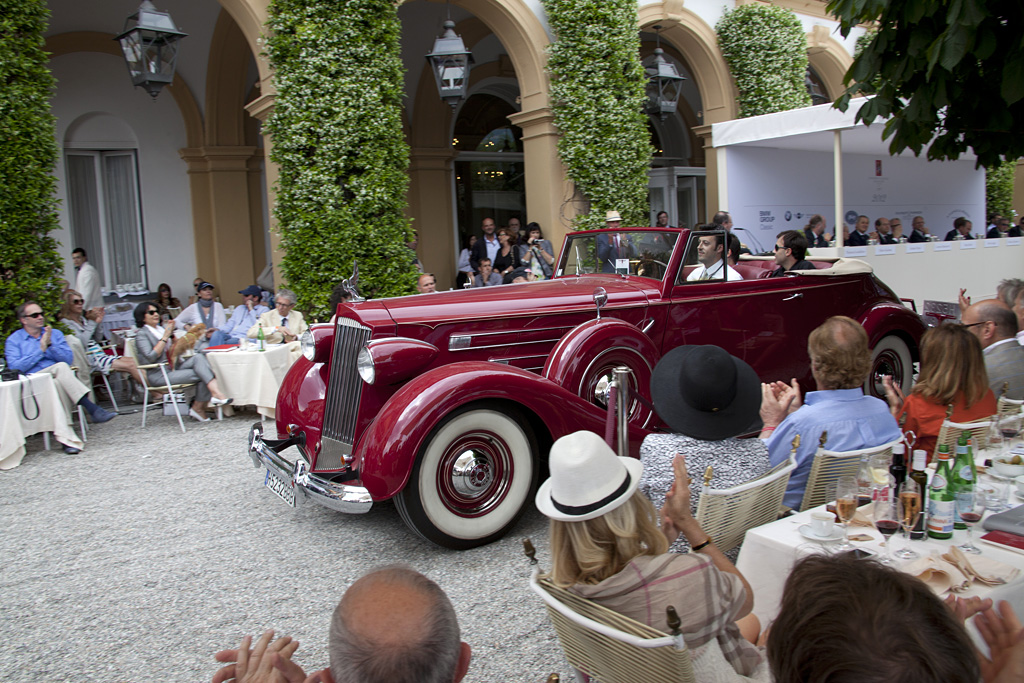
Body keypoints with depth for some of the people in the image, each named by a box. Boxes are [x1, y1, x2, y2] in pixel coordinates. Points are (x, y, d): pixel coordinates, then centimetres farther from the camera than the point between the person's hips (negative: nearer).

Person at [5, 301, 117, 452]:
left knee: (59, 384, -35)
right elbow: (14, 367, -5)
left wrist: (50, 345, -6)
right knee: (61, 367, -32)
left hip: (59, 379, 3)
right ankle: (92, 409, -42)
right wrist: (41, 349, -5)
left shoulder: (55, 334, 21)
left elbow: (68, 359, 6)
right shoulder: (13, 340, 14)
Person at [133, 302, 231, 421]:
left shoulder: (161, 329, 20)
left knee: (198, 357, -23)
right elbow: (151, 357, -16)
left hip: (174, 366, 6)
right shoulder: (142, 334, -2)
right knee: (201, 374, -25)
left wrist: (171, 334, 7)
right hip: (159, 375, -6)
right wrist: (165, 337, -14)